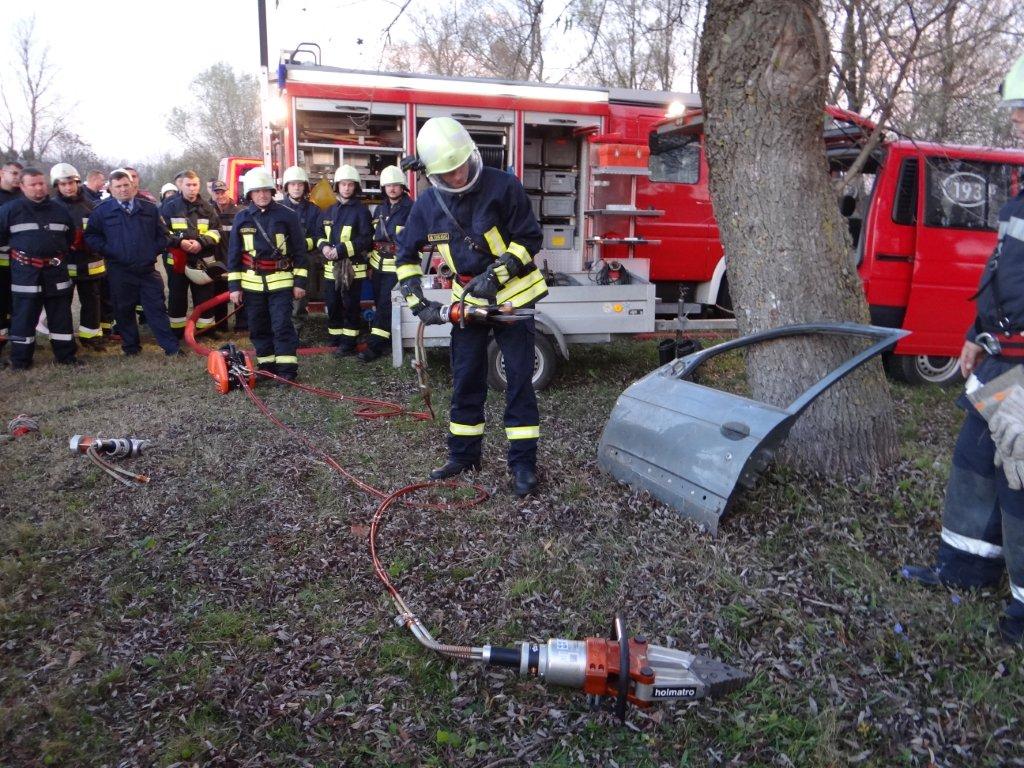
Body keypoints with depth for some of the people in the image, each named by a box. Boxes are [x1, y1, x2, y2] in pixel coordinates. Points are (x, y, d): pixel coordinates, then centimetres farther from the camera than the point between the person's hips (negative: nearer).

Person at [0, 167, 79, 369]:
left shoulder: (60, 210, 9)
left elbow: (71, 236, 22)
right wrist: (19, 248, 10)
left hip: (56, 271, 3)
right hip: (25, 272, -3)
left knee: (61, 314, 7)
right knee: (23, 316, 2)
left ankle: (66, 355, 15)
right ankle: (20, 359, 12)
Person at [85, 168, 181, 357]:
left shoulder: (149, 208, 8)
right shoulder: (102, 211, 2)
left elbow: (162, 233, 14)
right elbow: (90, 235, 5)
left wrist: (155, 250, 1)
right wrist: (107, 250, -6)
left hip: (148, 269, 1)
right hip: (119, 272, -1)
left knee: (157, 308, 2)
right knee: (124, 311, 7)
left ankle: (172, 347, 2)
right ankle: (130, 346, 19)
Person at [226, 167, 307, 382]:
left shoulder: (287, 215, -3)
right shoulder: (242, 217, 4)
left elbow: (299, 250, 0)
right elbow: (233, 253, 7)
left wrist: (300, 282, -4)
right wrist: (234, 286, 3)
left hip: (280, 281, -3)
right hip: (251, 283, 3)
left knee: (282, 325, -7)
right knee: (259, 327, 9)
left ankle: (288, 369, -2)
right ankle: (266, 365, 21)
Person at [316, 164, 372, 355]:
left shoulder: (361, 211, -5)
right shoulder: (329, 211, 14)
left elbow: (366, 239, -12)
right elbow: (320, 233, 20)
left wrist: (341, 250, -18)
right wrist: (324, 246, -3)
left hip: (352, 267, -5)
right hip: (331, 266, 6)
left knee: (350, 306, 0)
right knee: (332, 304, 11)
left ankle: (349, 342, 7)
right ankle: (336, 337, 26)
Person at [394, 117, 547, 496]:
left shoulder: (503, 186, -16)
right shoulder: (427, 205, -4)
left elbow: (529, 238, -12)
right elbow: (406, 255, 6)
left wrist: (495, 275, -21)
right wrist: (418, 303, -3)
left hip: (512, 295, -3)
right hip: (467, 300, 4)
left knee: (519, 379, -1)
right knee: (466, 380, 9)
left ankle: (523, 462, 8)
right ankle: (464, 454, 24)